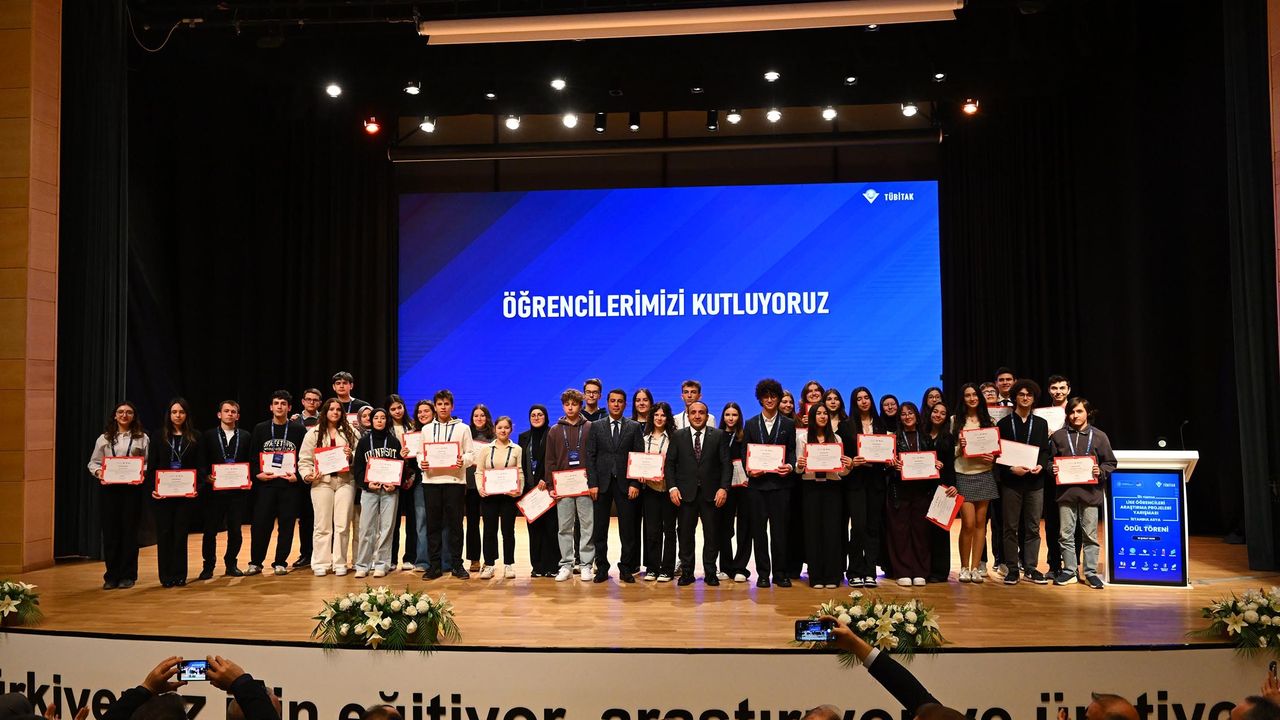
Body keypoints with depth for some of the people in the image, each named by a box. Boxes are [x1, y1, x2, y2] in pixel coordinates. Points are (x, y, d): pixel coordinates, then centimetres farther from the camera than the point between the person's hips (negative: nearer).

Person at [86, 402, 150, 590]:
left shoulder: (142, 438, 6)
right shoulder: (104, 439, 10)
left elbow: (149, 463, 3)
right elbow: (93, 462, 11)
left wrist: (141, 472, -16)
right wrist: (98, 472, -9)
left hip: (132, 488, -1)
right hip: (108, 488, 2)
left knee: (129, 531, 2)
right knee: (110, 532, 3)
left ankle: (127, 575, 11)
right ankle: (111, 576, 13)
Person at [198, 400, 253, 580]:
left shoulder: (245, 437, 11)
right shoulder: (208, 436, 7)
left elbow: (251, 463, 9)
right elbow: (201, 462, 2)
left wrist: (249, 479, -7)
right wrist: (206, 476, -14)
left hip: (238, 490, 1)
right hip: (214, 490, -1)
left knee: (235, 530, 4)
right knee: (210, 530, 2)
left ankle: (231, 564, 19)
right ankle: (208, 566, 16)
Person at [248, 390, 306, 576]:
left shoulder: (299, 430, 5)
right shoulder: (260, 429, 10)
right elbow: (252, 456, 7)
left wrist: (297, 476, -10)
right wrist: (257, 474, -7)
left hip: (290, 484, -1)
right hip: (265, 483, 1)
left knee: (286, 524, 2)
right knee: (260, 523, 0)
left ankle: (280, 563, 12)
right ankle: (255, 562, 13)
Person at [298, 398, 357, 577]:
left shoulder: (349, 432, 11)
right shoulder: (313, 433, 7)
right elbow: (304, 459, 5)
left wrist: (351, 455, -7)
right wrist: (306, 474, -10)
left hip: (345, 481, 1)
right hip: (322, 482, -1)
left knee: (342, 524, 1)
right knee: (323, 524, 1)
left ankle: (340, 563, 9)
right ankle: (320, 563, 8)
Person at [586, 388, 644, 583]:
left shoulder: (634, 427, 6)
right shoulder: (596, 426, 8)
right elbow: (590, 456, 4)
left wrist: (635, 484, -7)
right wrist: (592, 483, -5)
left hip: (625, 484, -1)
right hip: (602, 483, 1)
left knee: (628, 528, 2)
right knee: (599, 528, 4)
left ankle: (626, 568, 12)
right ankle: (602, 568, 13)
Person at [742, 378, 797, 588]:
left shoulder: (788, 424, 9)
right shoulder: (750, 425, 11)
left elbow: (792, 452, 7)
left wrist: (790, 466, -13)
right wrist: (749, 470, -9)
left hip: (780, 482, -1)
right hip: (757, 482, 1)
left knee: (780, 529, 0)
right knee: (759, 529, 3)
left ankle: (780, 573, 8)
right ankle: (763, 573, 10)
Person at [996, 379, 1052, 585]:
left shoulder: (1041, 423, 13)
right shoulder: (1004, 423, 5)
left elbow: (1045, 451, 9)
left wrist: (1041, 465, -10)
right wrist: (1012, 468, -15)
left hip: (1035, 481, 2)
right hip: (1011, 481, -2)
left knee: (1033, 527, 5)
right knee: (1011, 527, 2)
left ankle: (1030, 568, 12)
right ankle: (1012, 569, 8)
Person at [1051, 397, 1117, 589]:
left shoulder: (1099, 436, 4)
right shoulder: (1058, 436, 6)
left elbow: (1110, 463, 8)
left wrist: (1100, 471, -11)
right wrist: (1052, 469, -7)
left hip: (1090, 492, -1)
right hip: (1066, 492, 1)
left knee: (1090, 535, 4)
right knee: (1066, 534, 5)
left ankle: (1091, 572, 14)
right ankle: (1069, 571, 15)